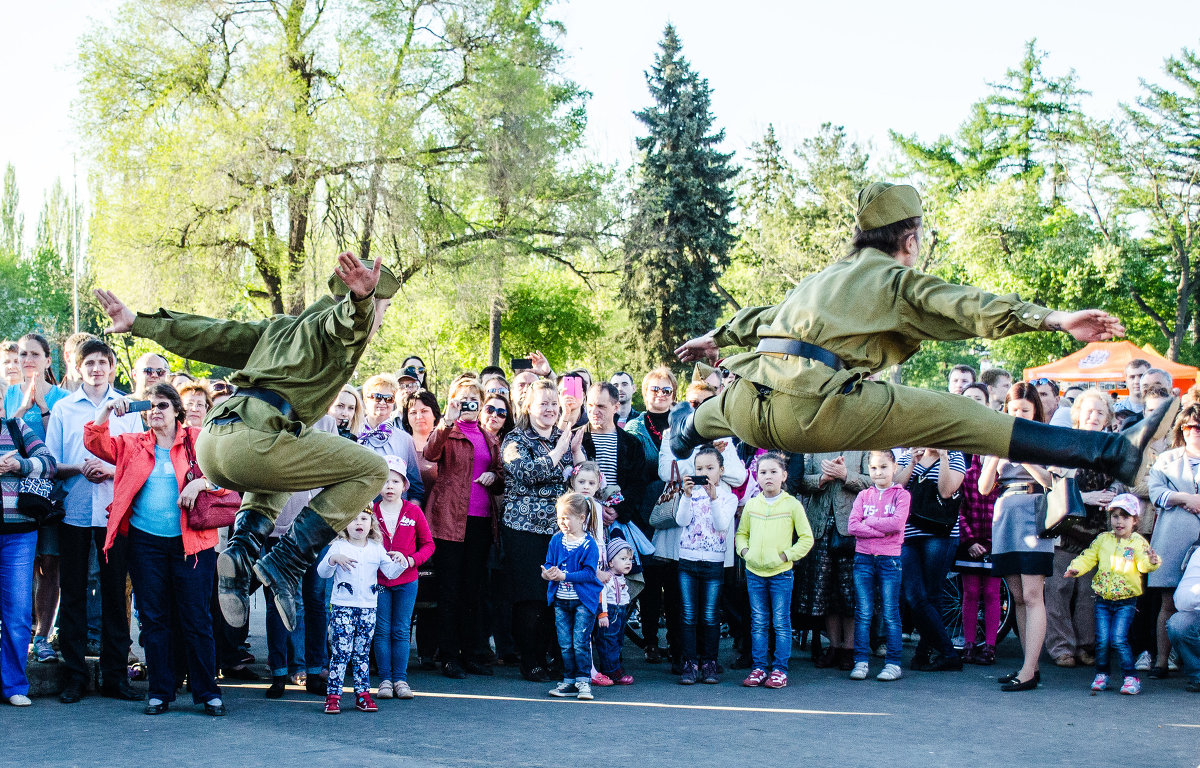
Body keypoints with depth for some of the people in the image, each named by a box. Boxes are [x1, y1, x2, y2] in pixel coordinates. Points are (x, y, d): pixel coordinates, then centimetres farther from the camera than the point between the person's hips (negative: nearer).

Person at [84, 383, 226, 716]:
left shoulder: (197, 439, 5)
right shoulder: (133, 444, 13)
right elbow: (95, 442, 4)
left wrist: (201, 482, -19)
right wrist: (107, 409, -8)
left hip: (191, 541, -3)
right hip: (145, 541, 3)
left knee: (196, 618, -1)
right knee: (153, 618, 6)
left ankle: (207, 692, 6)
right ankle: (160, 691, 15)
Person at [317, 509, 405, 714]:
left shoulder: (377, 549, 10)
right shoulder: (338, 547, -1)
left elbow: (391, 572, 9)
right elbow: (322, 572, -8)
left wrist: (401, 561, -10)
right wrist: (333, 559, -26)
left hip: (368, 607, 4)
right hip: (343, 606, -4)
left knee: (362, 653, 9)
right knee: (341, 652, -8)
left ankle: (362, 694, 15)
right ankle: (333, 696, -4)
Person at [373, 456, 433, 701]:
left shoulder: (413, 511, -1)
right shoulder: (371, 512, 0)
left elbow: (428, 544, 3)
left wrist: (412, 560, -13)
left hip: (406, 581, 0)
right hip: (378, 580, 0)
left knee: (401, 631, 4)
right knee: (382, 630, 3)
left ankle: (400, 678, 10)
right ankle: (385, 679, 9)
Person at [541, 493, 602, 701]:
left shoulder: (588, 544, -11)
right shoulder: (556, 540, 5)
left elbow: (589, 573, -15)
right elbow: (548, 564, 7)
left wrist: (564, 576, -21)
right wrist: (547, 573, -17)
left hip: (584, 600, -5)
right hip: (560, 600, 5)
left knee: (580, 642, -8)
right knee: (565, 644, 8)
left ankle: (584, 680, 3)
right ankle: (569, 681, 17)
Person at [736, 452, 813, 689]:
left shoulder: (792, 504, -2)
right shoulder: (751, 505, 8)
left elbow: (806, 538, -1)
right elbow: (741, 533, 19)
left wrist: (787, 554, -10)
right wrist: (743, 550, 1)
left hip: (781, 573, -3)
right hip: (754, 572, 3)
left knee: (781, 622, -1)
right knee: (758, 623, 7)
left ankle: (780, 669, 6)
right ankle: (758, 667, 13)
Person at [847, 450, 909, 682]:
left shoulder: (901, 495, 4)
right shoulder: (863, 495, 11)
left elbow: (897, 523, -13)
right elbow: (853, 526, -2)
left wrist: (868, 522, -7)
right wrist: (883, 529, -11)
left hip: (889, 559, -2)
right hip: (863, 558, 2)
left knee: (890, 614, 0)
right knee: (863, 614, 2)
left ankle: (893, 663, 5)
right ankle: (861, 662, 5)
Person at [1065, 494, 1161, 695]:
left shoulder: (1138, 542, -2)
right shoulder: (1102, 539, 7)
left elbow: (1143, 564, -15)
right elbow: (1088, 557, 8)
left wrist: (1151, 562, -37)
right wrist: (1075, 568, -9)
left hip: (1126, 601, -3)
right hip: (1103, 599, 3)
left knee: (1118, 639, -12)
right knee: (1102, 640, -1)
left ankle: (1131, 677, -1)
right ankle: (1101, 675, 17)